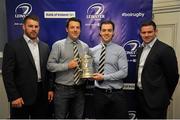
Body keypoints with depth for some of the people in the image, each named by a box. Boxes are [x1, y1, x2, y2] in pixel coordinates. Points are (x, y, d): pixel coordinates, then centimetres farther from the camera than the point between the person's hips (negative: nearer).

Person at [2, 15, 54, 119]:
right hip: (21, 96, -4)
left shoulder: (45, 47, 8)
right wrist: (14, 96, -14)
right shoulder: (12, 46, -7)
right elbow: (7, 74, -10)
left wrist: (50, 88, 7)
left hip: (42, 94, 5)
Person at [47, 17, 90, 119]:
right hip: (63, 89, -3)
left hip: (80, 89, 4)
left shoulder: (85, 46, 6)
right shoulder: (58, 45, -5)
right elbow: (50, 65, -9)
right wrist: (67, 66, -19)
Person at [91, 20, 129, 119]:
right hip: (99, 93, 2)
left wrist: (104, 77, -17)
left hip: (117, 93, -2)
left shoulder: (120, 50, -4)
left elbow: (124, 72, -11)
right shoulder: (93, 51, 5)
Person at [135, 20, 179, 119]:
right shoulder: (140, 49, 10)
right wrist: (138, 90, 13)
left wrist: (165, 96, -1)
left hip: (155, 99, -7)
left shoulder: (165, 50, -14)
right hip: (140, 96, 7)